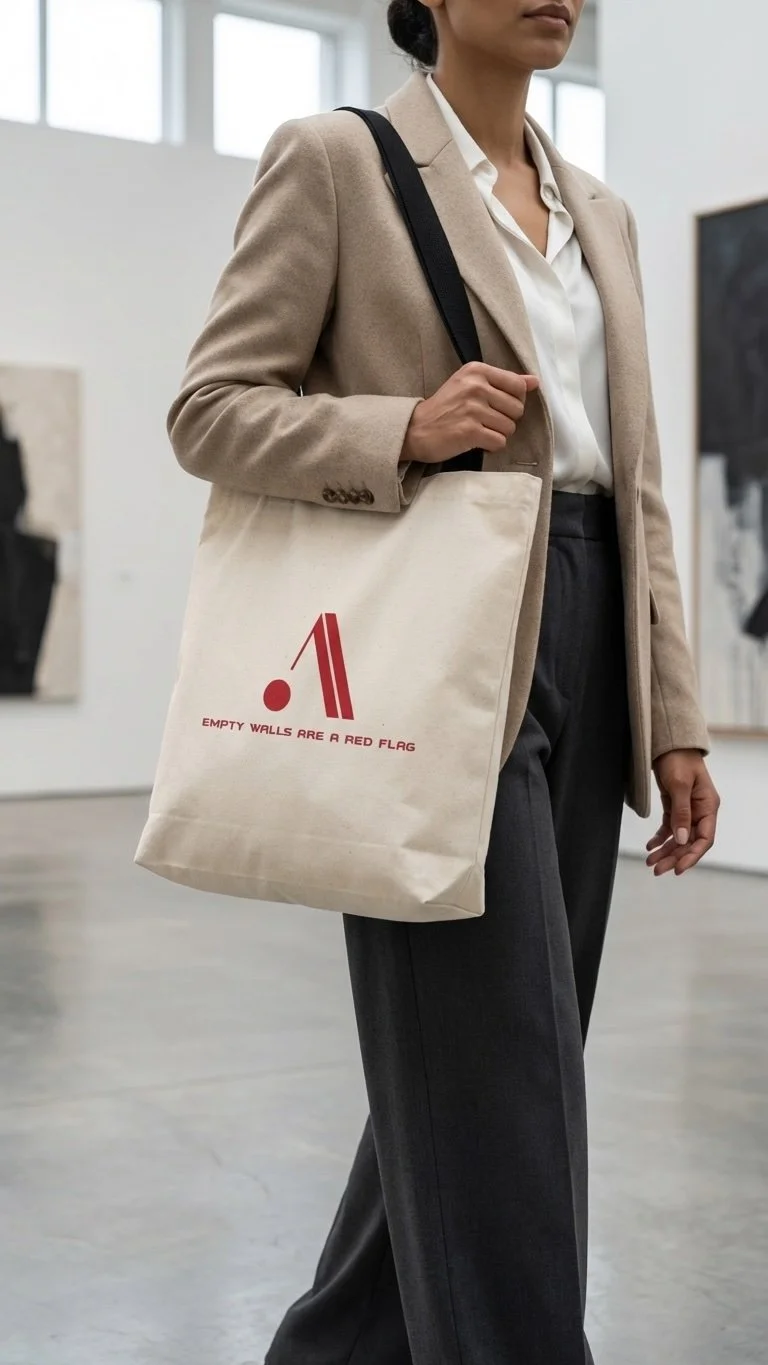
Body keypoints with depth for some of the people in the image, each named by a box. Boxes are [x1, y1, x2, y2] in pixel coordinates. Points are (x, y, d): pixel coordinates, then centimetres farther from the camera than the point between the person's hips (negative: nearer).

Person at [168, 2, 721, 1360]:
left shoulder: (602, 213, 17)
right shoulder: (335, 157, -1)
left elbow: (638, 487, 14)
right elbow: (212, 409, -4)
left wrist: (673, 719, 9)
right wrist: (408, 430, -20)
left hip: (585, 643, 7)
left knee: (489, 1057, 14)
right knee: (497, 1076, -6)